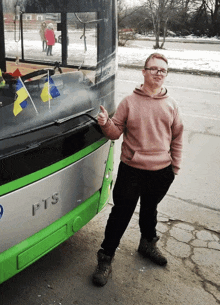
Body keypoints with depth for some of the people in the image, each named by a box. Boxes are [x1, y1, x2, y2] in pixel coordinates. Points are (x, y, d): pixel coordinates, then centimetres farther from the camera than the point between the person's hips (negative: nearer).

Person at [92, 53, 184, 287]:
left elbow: (177, 138, 10)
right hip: (132, 170, -3)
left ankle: (148, 244, 47)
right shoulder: (129, 102, -4)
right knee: (121, 213, 2)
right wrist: (106, 124, -25)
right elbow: (116, 132, -3)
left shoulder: (171, 105, 4)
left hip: (161, 171, 3)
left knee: (150, 209, 23)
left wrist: (175, 167, 10)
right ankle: (106, 258, 17)